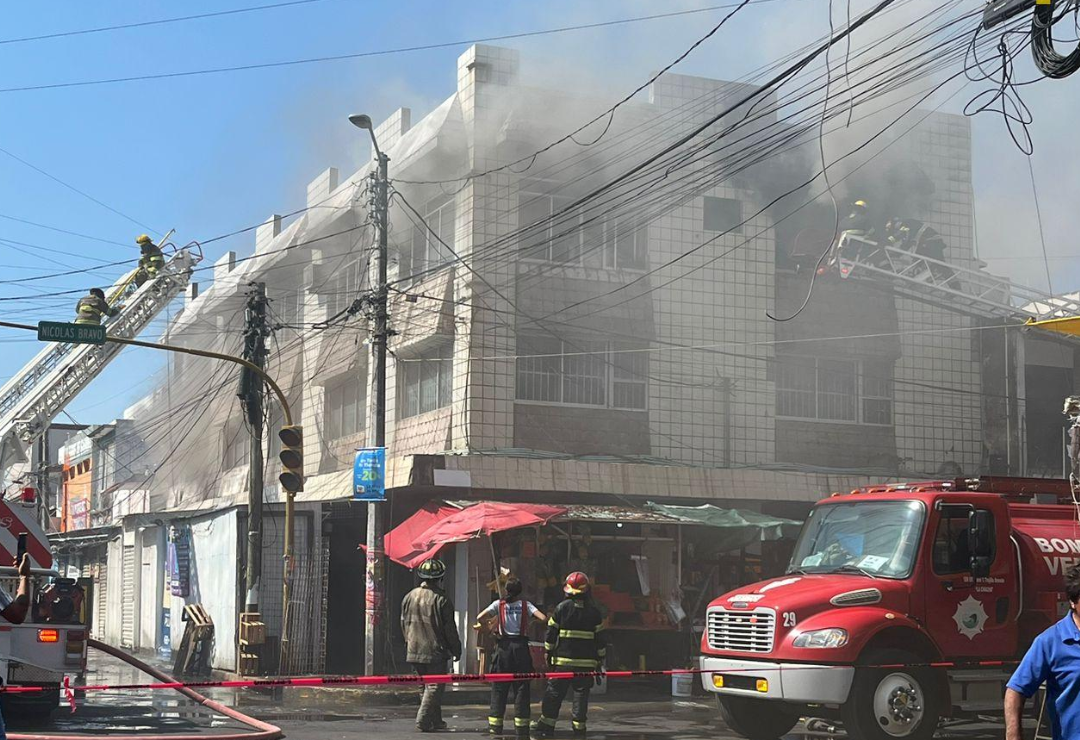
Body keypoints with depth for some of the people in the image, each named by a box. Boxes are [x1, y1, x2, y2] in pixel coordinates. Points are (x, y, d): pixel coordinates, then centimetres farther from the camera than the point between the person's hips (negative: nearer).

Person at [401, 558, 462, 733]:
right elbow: (449, 628, -9)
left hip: (414, 651, 6)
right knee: (435, 686, -1)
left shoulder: (409, 597, 5)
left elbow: (404, 624, 14)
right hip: (435, 651, -6)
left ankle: (435, 721, 20)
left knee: (427, 685, 16)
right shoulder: (441, 599, -12)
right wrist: (456, 649, 1)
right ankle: (423, 721, -9)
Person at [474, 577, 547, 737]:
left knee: (499, 687, 5)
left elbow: (479, 617, -9)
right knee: (521, 687, 5)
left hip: (503, 647, 0)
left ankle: (495, 725, 1)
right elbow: (543, 618, -8)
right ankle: (521, 726, 3)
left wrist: (479, 625, 11)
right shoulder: (526, 605, 3)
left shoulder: (499, 604, 2)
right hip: (521, 647, 0)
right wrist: (531, 619, 11)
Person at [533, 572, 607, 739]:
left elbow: (551, 632, 1)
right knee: (581, 693, 6)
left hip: (563, 658, -1)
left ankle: (546, 724, 6)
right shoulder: (593, 611, 2)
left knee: (555, 691, 5)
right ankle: (579, 725, 5)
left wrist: (549, 652, 11)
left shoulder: (562, 608, -2)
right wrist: (600, 658, 12)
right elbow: (599, 636, 5)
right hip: (586, 661, 1)